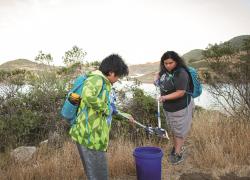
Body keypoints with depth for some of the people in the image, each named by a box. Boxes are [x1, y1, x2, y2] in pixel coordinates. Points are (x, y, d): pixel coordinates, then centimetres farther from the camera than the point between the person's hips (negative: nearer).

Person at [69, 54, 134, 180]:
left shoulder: (104, 84, 19)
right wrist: (105, 109, -20)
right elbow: (88, 95, -36)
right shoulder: (96, 78, -13)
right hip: (89, 135, -10)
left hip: (95, 136, 10)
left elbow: (110, 109, 32)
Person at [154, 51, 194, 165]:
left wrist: (165, 97, -33)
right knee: (173, 129, 23)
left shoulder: (181, 74, -25)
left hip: (180, 107, -8)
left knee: (179, 130, 6)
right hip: (168, 106, 8)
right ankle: (177, 147, 42)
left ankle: (178, 153, 21)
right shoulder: (165, 70, -1)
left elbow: (181, 92, -28)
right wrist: (156, 78, 1)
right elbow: (159, 74, 23)